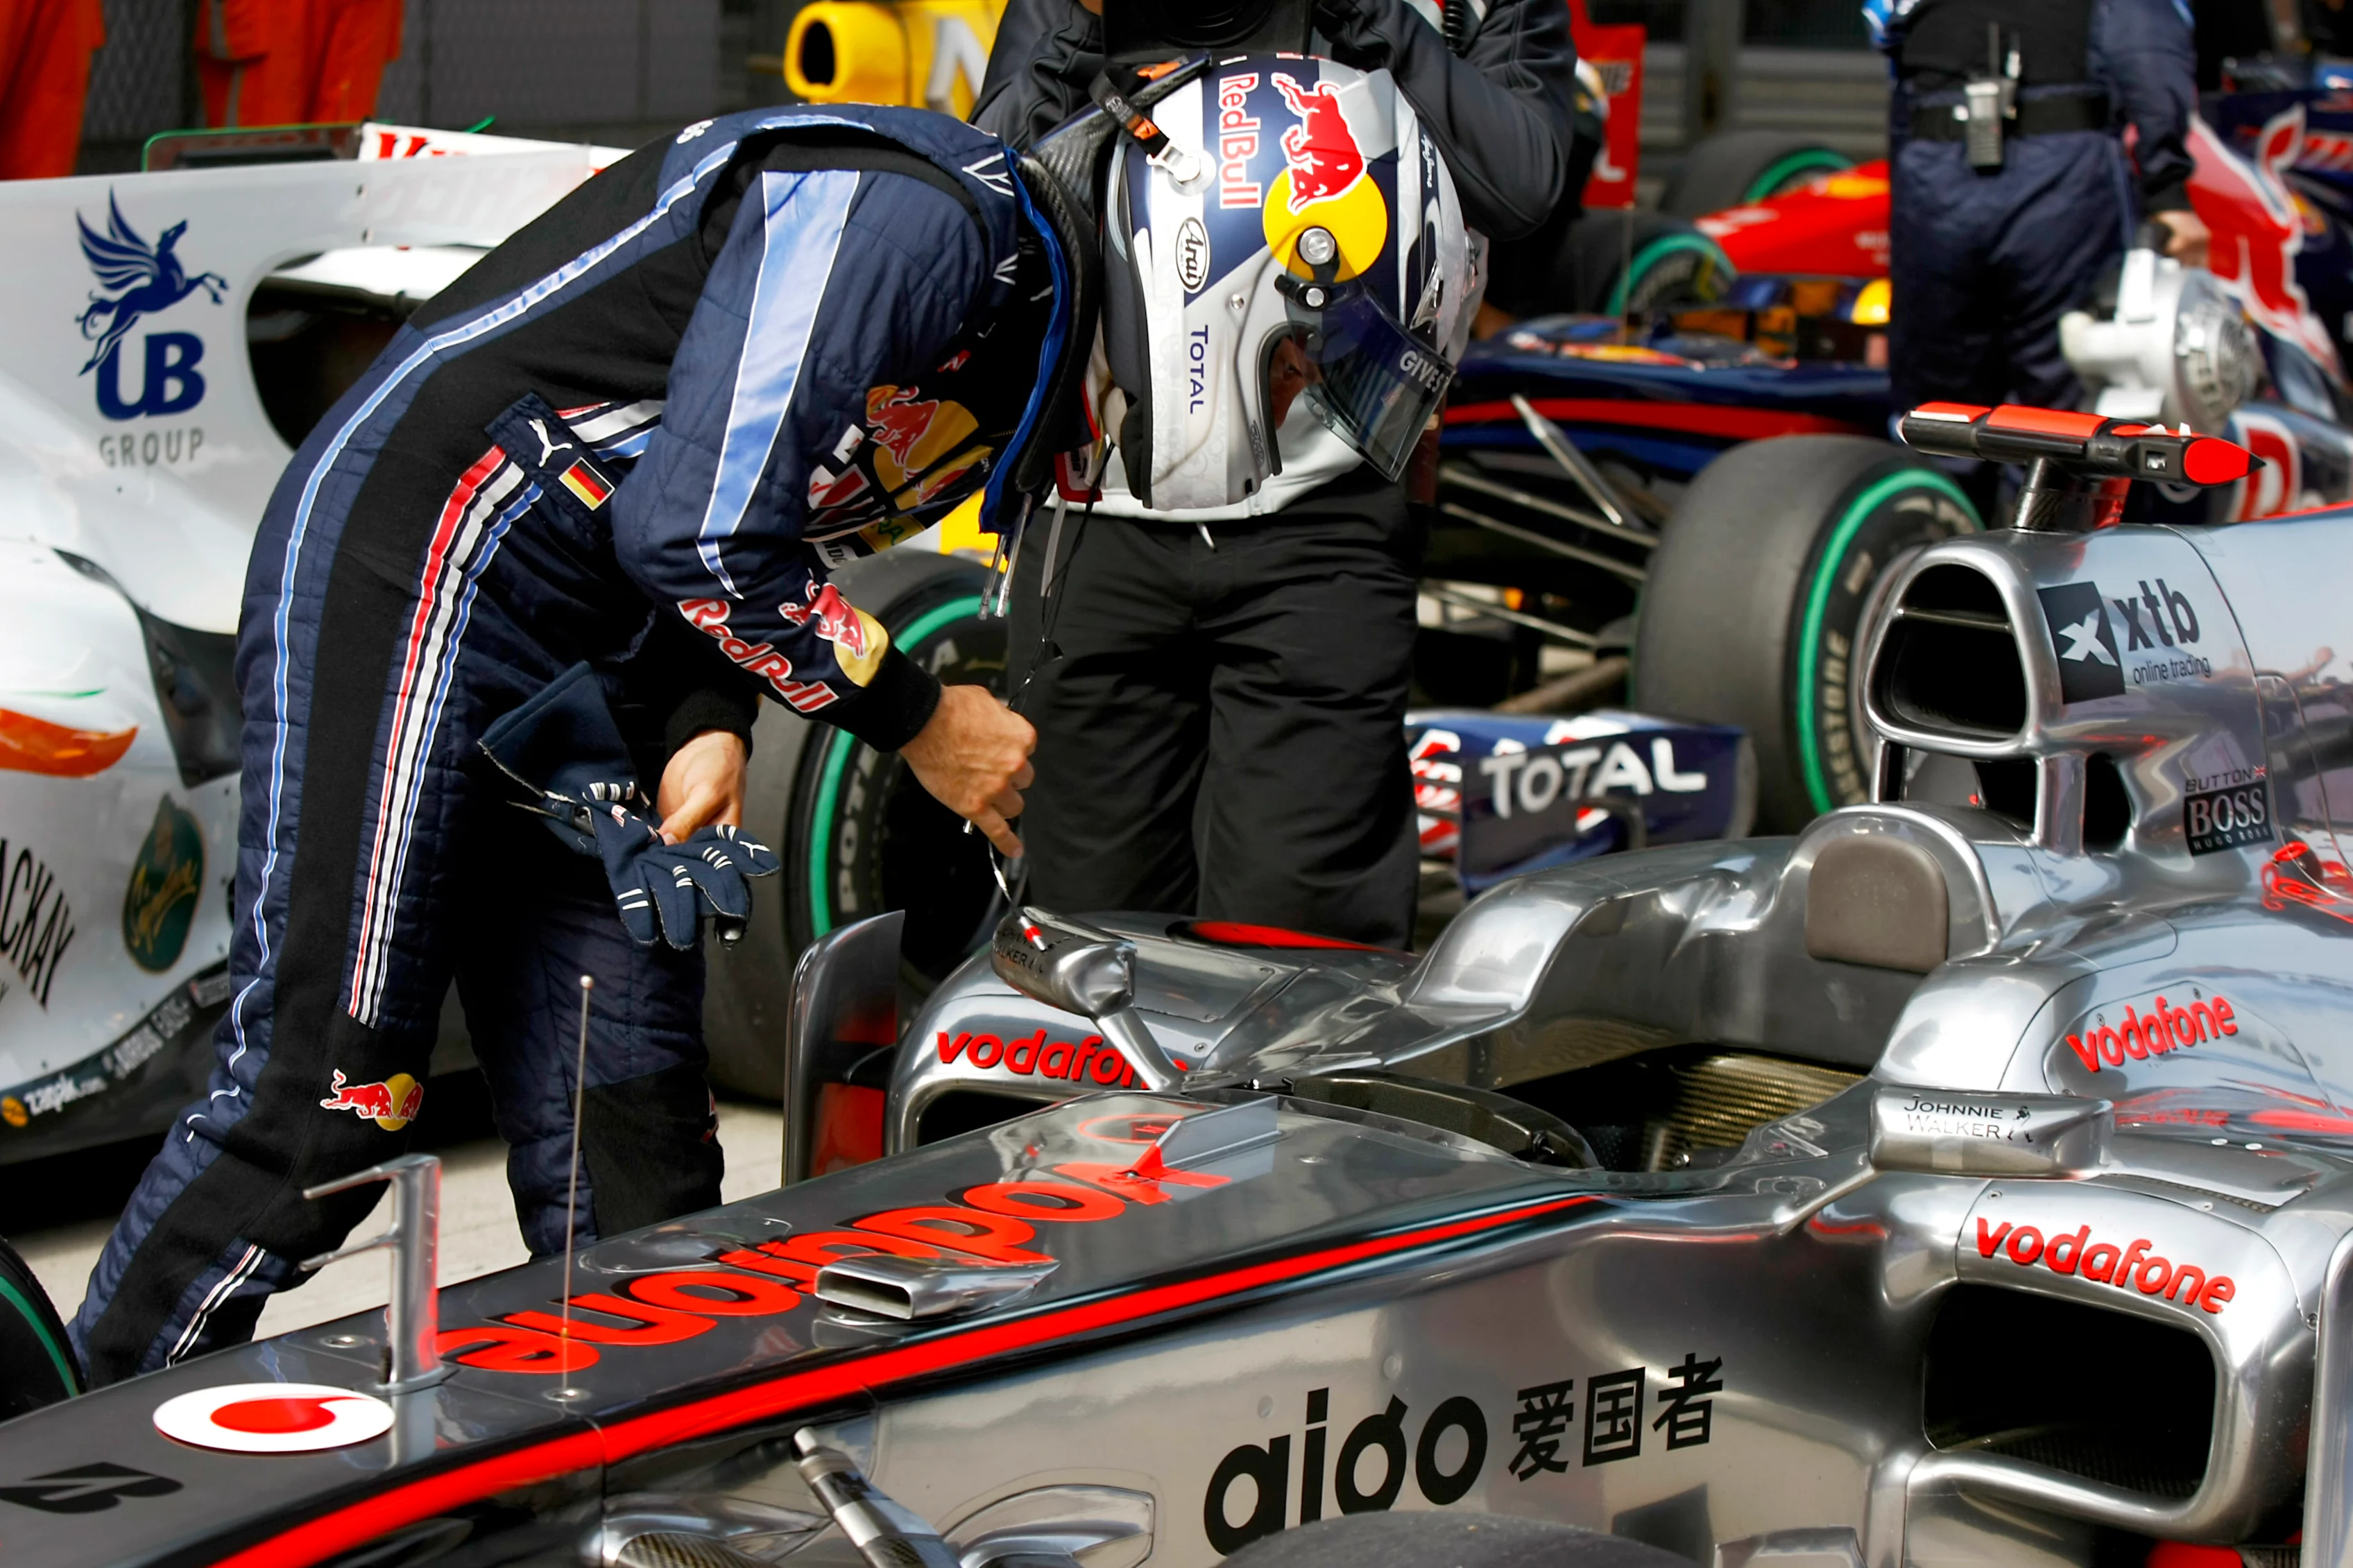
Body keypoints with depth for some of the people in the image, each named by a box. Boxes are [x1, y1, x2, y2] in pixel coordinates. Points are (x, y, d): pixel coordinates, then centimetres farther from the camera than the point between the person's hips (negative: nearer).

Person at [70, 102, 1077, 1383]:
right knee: (319, 1111, -8)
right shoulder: (914, 216, -17)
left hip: (578, 676, 10)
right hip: (410, 569, -10)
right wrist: (917, 722, -8)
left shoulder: (1017, 306, 14)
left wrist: (710, 726, -1)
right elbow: (695, 533, -20)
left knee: (631, 1153, 6)